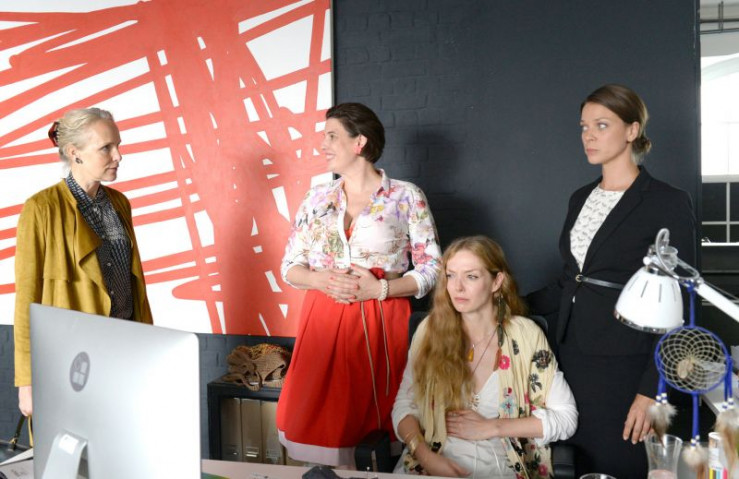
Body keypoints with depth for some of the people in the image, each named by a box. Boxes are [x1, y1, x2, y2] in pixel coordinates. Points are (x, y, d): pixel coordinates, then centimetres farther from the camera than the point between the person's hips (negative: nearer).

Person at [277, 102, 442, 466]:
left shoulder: (406, 196, 0)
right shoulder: (317, 198, 10)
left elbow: (432, 269, -1)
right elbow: (289, 266, 12)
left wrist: (380, 289, -15)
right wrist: (321, 280, -9)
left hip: (381, 324, -3)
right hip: (323, 323, 3)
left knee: (373, 427, 1)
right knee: (319, 426, 3)